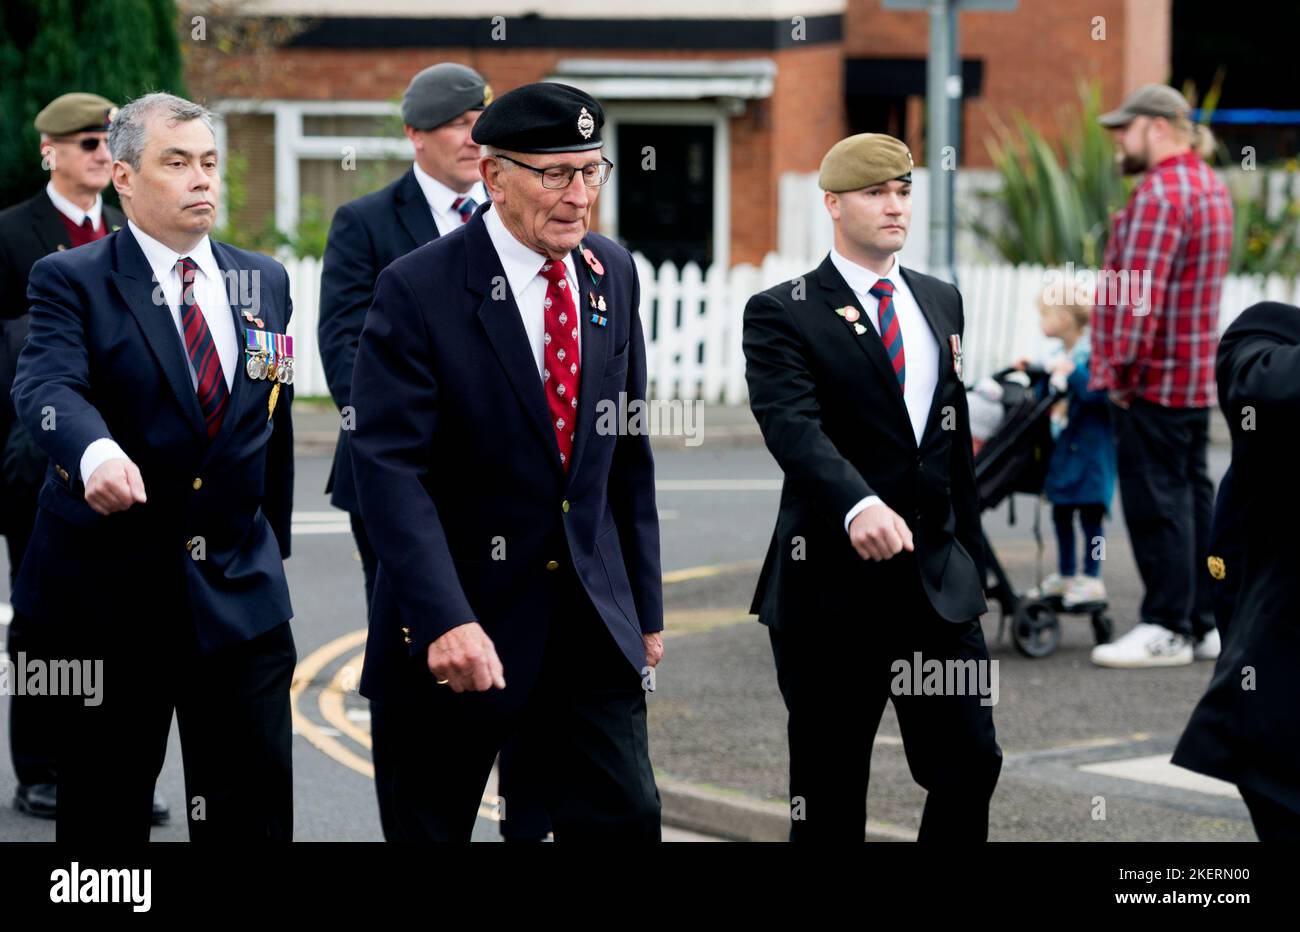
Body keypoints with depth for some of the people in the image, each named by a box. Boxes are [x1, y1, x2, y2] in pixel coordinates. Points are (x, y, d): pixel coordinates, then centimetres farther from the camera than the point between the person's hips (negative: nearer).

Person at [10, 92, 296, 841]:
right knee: (105, 808, 8)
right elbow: (46, 386, -24)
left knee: (255, 808, 2)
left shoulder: (264, 282, 10)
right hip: (113, 590, -3)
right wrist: (94, 451, -45)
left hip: (240, 594, 3)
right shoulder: (72, 281, -5)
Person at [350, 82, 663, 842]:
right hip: (454, 620, -4)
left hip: (591, 621, 4)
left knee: (624, 820, -2)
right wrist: (444, 619, -29)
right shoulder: (418, 290, -13)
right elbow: (390, 467, -19)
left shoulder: (612, 275, 6)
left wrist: (646, 607, 11)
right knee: (430, 829, 8)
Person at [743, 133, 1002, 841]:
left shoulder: (941, 302, 14)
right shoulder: (782, 315, -6)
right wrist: (858, 507, -39)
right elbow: (793, 426, -22)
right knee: (829, 791, 4)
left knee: (971, 764, -2)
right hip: (832, 587, -5)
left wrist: (969, 557, 16)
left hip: (940, 581, 5)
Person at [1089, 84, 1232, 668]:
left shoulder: (1162, 194, -17)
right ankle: (1204, 623, 17)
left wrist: (1120, 367, -18)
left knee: (1156, 503, -6)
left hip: (1153, 380, -10)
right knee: (1191, 496, 13)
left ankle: (1166, 629, -3)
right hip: (1197, 379, 10)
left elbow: (1138, 293, -24)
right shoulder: (1208, 185, 17)